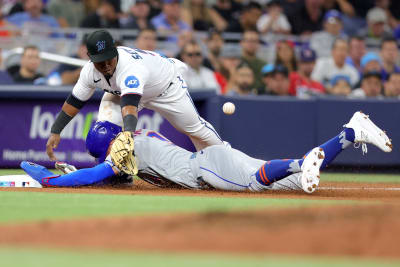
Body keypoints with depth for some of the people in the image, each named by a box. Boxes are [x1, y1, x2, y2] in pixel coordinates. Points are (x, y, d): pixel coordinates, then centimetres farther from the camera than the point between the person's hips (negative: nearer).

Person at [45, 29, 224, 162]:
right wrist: (55, 131, -19)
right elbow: (74, 101, -14)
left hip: (166, 85, -5)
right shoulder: (90, 71, -28)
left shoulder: (132, 68, -49)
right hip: (121, 89, 5)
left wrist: (128, 133, -80)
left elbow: (130, 105, -64)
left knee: (194, 127, 7)